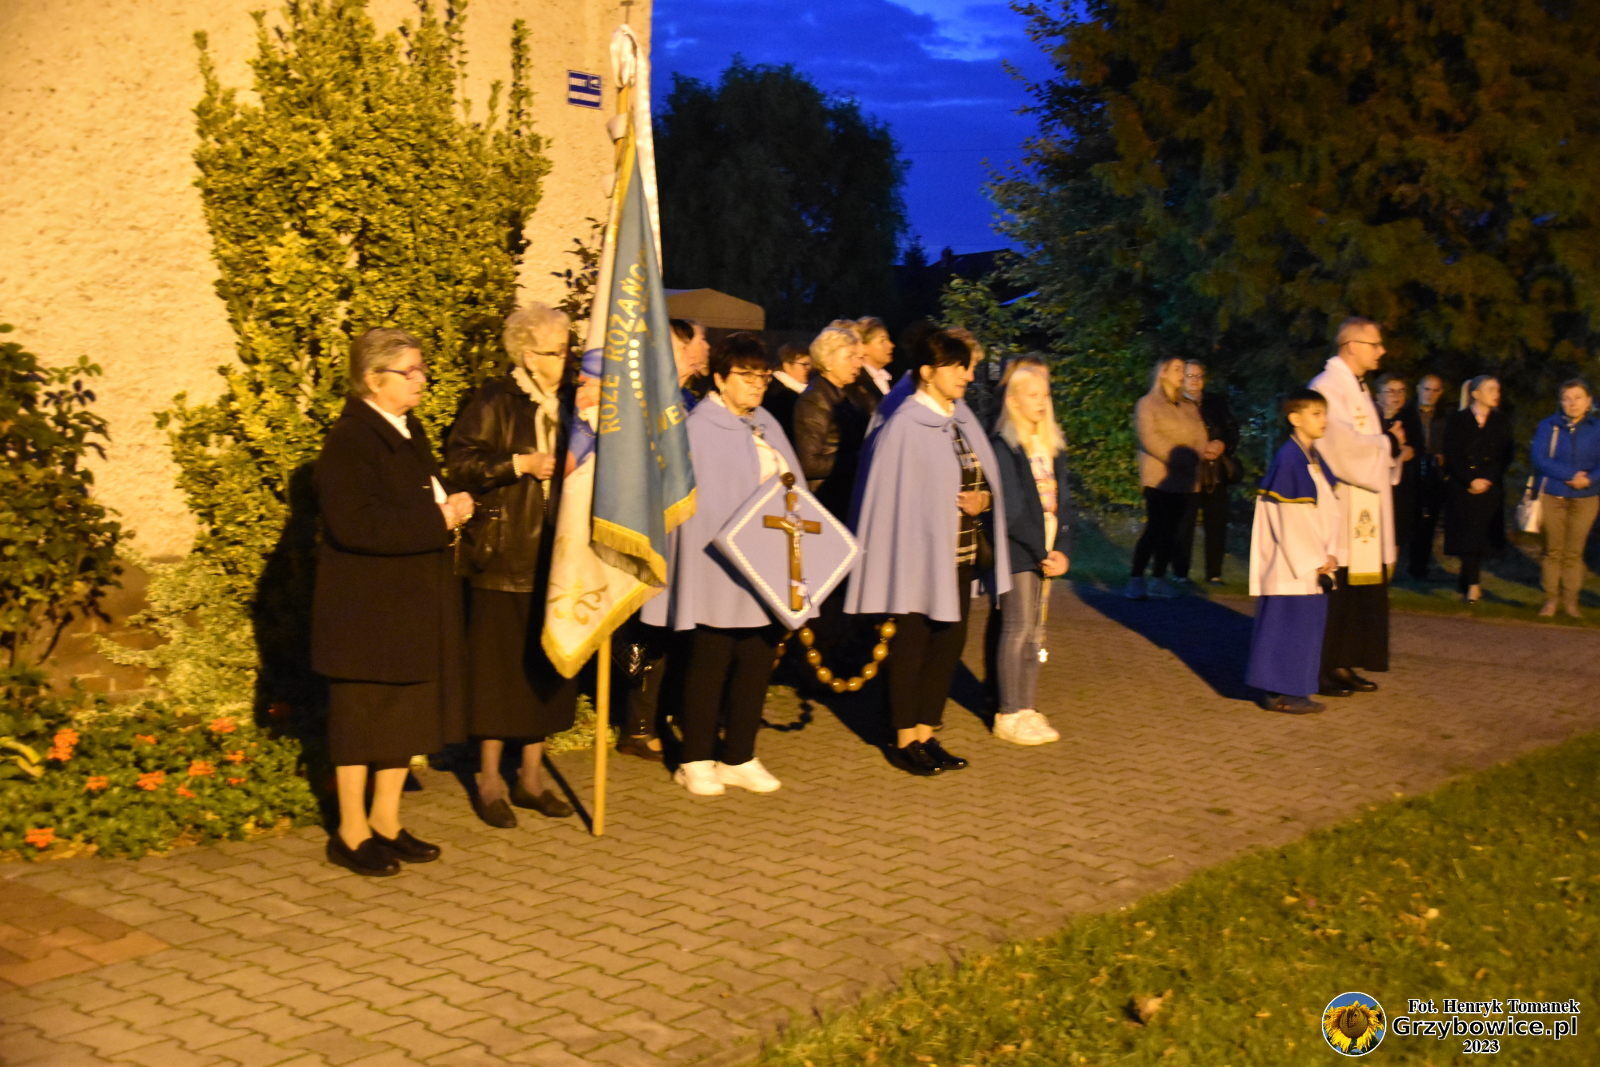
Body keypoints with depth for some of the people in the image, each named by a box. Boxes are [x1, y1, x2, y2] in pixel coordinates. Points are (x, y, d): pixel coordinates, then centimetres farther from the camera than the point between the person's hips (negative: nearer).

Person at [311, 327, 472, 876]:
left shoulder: (410, 431, 12)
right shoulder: (349, 439, -16)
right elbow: (354, 524, -26)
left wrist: (451, 506, 0)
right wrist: (438, 520, -21)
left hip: (415, 603, 9)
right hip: (367, 605, -9)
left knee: (410, 713, 13)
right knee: (363, 717, 2)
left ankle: (385, 822, 27)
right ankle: (351, 834, 16)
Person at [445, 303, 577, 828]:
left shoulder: (569, 402, 12)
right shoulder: (494, 401, -5)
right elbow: (459, 461, -12)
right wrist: (521, 464, -18)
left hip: (554, 557, 6)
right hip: (503, 554, -5)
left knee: (547, 665, 9)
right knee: (499, 666, 0)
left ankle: (531, 776, 20)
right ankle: (489, 780, 12)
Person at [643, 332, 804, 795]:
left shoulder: (766, 426, 14)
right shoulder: (698, 431, -7)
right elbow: (696, 503, -12)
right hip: (718, 573, -6)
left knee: (756, 665, 10)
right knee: (710, 667, 2)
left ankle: (739, 758, 21)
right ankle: (697, 761, 14)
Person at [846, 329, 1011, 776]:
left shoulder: (962, 418, 8)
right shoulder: (905, 425, -14)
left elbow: (986, 479, 12)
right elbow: (896, 497, -15)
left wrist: (983, 499, -7)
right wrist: (956, 503, -14)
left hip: (960, 553, 7)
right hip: (920, 552, -7)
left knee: (950, 641, 12)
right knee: (911, 646, 4)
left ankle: (926, 734, 24)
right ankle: (905, 740, 16)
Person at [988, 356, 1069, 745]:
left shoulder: (1053, 446, 13)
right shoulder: (1002, 446, -9)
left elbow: (1060, 502, 10)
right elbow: (1012, 509, -14)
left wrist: (1062, 549, -2)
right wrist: (1042, 551, -15)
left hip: (1046, 551, 6)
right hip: (1017, 550, -6)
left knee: (1034, 629, 8)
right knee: (1018, 628, -4)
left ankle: (1027, 708, 15)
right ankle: (1008, 714, 3)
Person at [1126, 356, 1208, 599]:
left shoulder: (1190, 407, 19)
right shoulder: (1147, 404, 2)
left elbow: (1200, 438, 11)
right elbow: (1149, 438, -12)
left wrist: (1194, 457, -11)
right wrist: (1176, 457, -18)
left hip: (1184, 479, 6)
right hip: (1158, 477, -6)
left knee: (1171, 531, 4)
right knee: (1156, 528, -12)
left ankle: (1158, 579, 12)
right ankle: (1136, 580, -6)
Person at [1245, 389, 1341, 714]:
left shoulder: (1316, 461, 13)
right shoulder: (1288, 460, -15)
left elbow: (1329, 512, 16)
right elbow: (1288, 520, -17)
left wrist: (1329, 554, 4)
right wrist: (1313, 561, -14)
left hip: (1313, 564, 9)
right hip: (1291, 565, -9)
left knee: (1309, 624, 11)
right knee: (1288, 624, -5)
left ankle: (1291, 689, 18)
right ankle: (1279, 693, 1)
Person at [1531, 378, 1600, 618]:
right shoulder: (1548, 426, -1)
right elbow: (1540, 459, -10)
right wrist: (1571, 475, -18)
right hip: (1552, 496, -1)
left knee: (1574, 552, 5)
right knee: (1552, 550, 2)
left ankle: (1570, 600, 13)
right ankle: (1550, 598, 10)